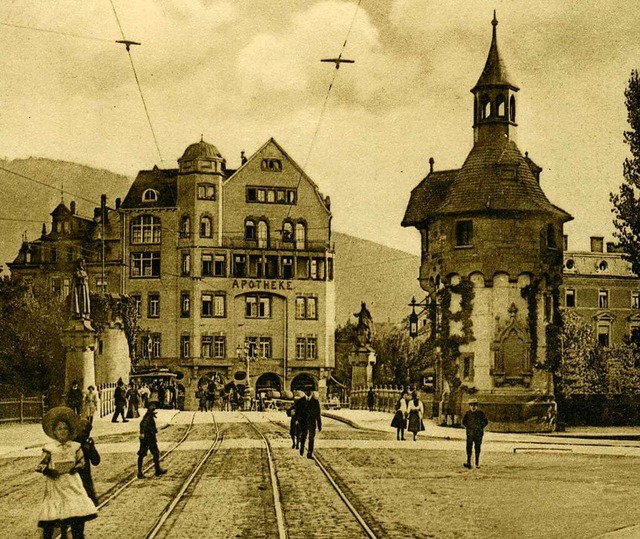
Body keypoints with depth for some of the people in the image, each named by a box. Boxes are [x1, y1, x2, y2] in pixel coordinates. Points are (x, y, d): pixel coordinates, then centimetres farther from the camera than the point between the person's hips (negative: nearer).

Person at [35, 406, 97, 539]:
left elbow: (81, 461, 10)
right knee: (50, 520, -4)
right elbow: (40, 465, -1)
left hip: (72, 485, 2)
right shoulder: (50, 448, -3)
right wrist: (48, 471, -18)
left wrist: (76, 467, -10)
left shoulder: (75, 447, 4)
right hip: (55, 486, -2)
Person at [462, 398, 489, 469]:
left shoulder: (480, 413, -3)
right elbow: (464, 422, 13)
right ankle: (468, 463, -14)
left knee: (477, 449, 5)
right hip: (470, 434, 1)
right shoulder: (467, 413, 1)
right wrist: (468, 427, 3)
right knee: (469, 448, -10)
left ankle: (477, 463, 13)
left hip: (478, 434, -1)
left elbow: (486, 422, 6)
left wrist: (481, 427, -1)